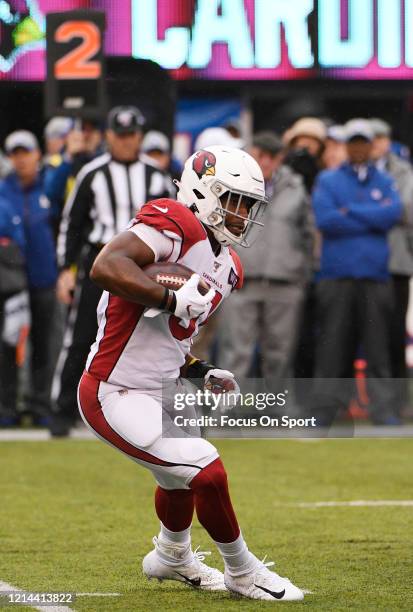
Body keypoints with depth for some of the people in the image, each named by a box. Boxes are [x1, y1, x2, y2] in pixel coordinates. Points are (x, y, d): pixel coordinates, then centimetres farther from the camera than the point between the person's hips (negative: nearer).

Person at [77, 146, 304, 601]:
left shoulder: (225, 269, 10)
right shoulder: (175, 225, -20)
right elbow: (105, 267, -35)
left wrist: (201, 372, 5)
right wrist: (172, 299, -35)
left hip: (160, 391, 11)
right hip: (115, 397, -11)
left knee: (179, 477, 31)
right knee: (206, 472, -13)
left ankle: (171, 558, 60)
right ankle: (242, 574, 8)